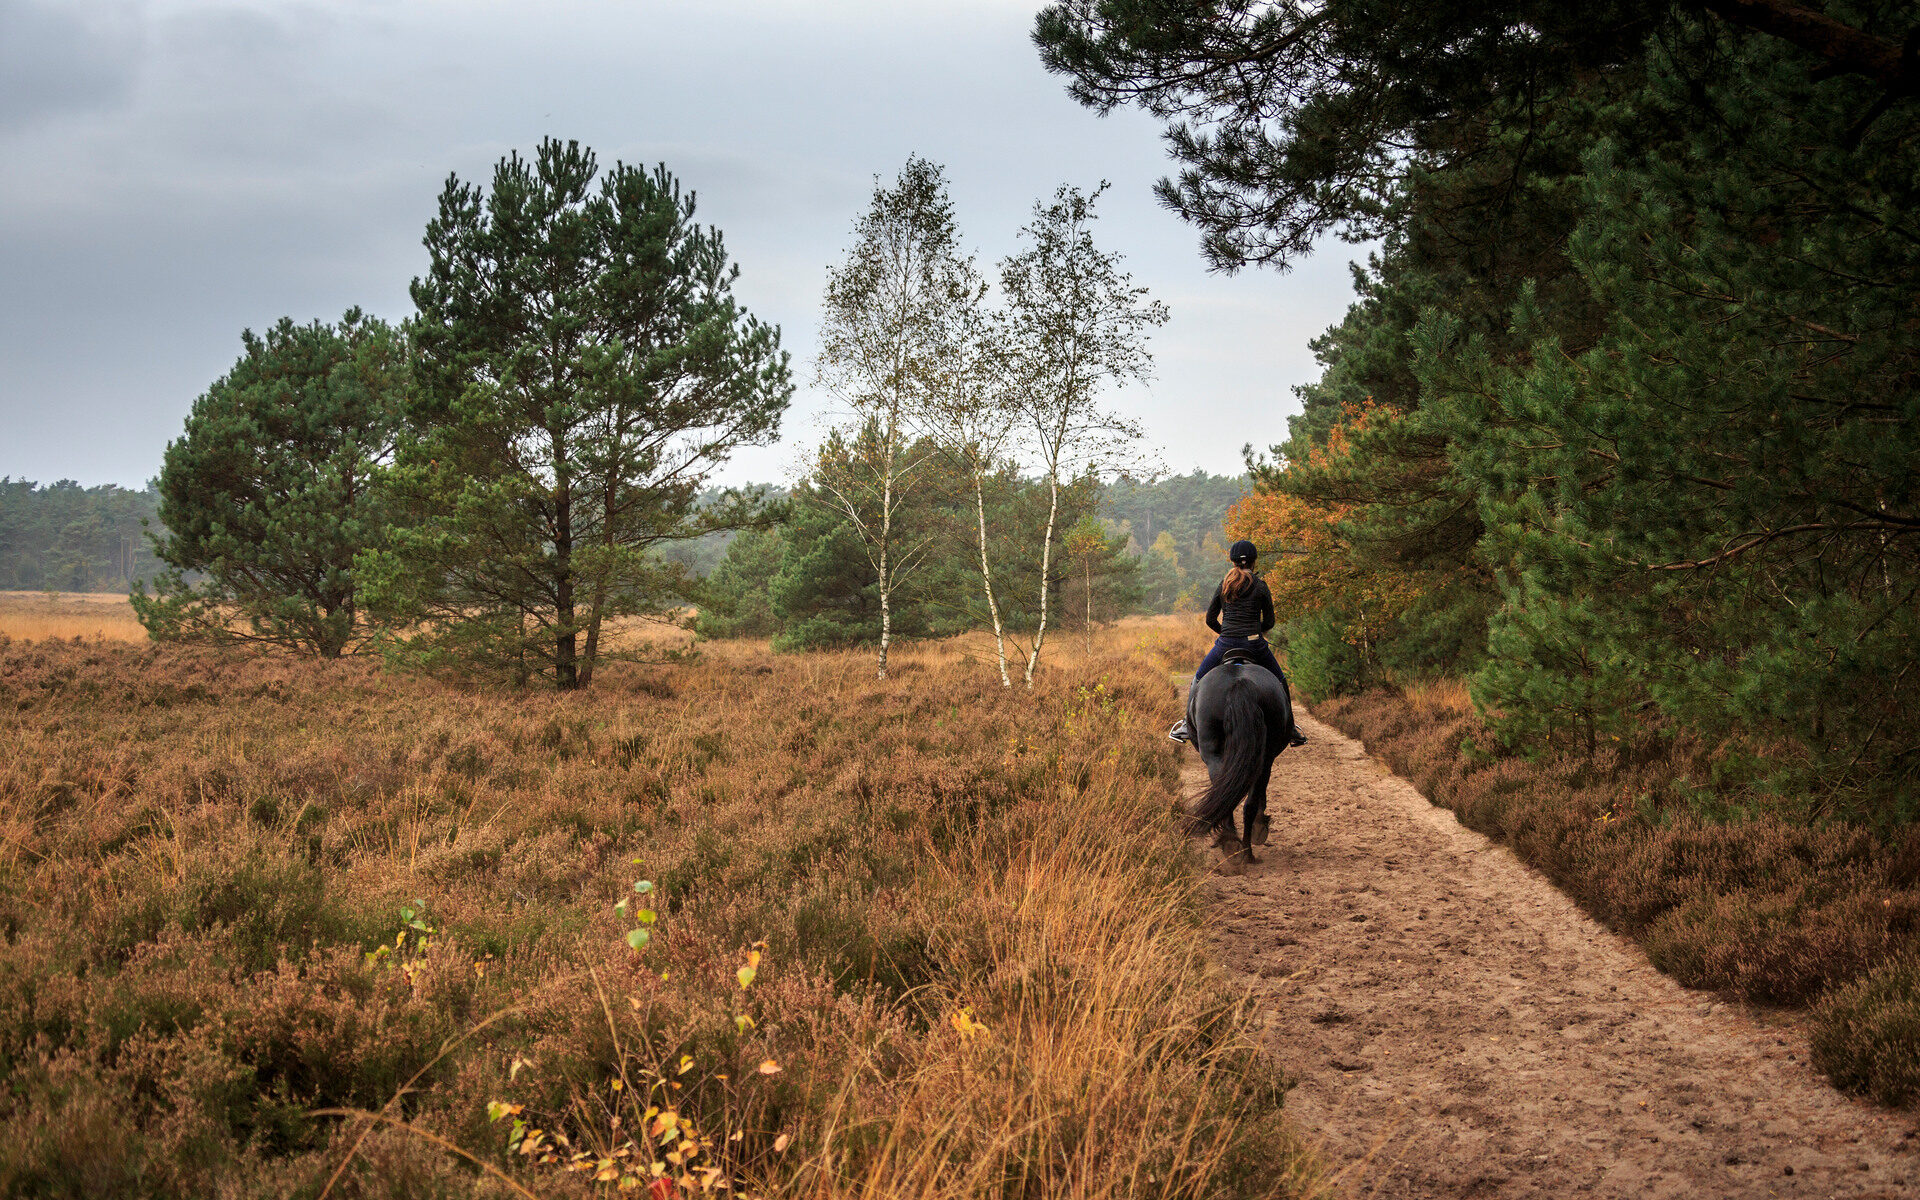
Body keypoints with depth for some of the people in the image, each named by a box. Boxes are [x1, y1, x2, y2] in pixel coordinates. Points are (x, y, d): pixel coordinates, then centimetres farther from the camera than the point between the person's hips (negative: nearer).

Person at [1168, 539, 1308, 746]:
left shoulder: (1223, 585, 7)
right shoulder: (1260, 586, 1)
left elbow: (1210, 620, 11)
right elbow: (1269, 621, 5)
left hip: (1226, 644, 1)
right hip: (1254, 644, -1)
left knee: (1198, 680, 19)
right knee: (1280, 682, 17)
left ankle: (1188, 725, 11)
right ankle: (1291, 730, 19)